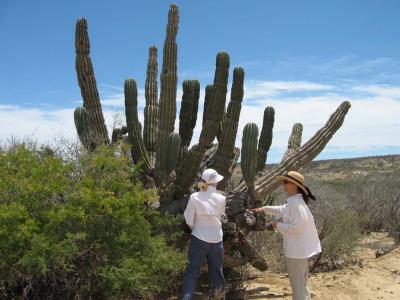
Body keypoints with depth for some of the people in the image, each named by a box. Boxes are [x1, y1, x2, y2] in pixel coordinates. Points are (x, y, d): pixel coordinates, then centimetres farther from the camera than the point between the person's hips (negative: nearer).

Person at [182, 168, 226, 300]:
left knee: (192, 271, 5)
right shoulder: (221, 198, -4)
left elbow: (189, 221, -5)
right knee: (216, 270, 18)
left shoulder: (194, 197, -10)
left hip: (199, 239, -2)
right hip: (216, 239, 2)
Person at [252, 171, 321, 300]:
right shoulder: (294, 201, 8)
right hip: (300, 247, 10)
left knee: (297, 284, 5)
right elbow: (282, 210, 26)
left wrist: (278, 225, -16)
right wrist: (265, 209, 26)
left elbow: (296, 227, -28)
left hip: (297, 249, -10)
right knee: (301, 282, 25)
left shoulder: (295, 203, -25)